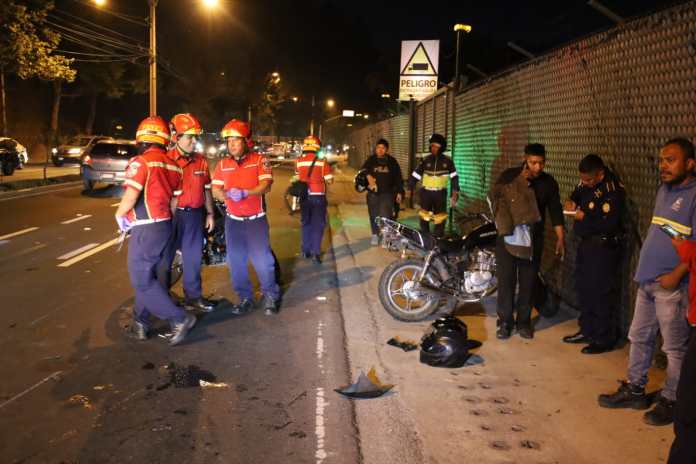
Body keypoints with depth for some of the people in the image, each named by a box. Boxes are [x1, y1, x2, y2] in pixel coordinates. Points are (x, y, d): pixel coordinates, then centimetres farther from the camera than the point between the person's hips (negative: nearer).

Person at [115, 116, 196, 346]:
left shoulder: (141, 162, -15)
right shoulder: (173, 165, 8)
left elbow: (130, 198, -21)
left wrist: (119, 215, -2)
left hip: (146, 229, -8)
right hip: (165, 226, 8)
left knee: (142, 280, 0)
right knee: (146, 274, 19)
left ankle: (179, 318, -3)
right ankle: (141, 321, 27)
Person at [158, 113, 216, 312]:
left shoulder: (201, 161, 6)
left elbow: (206, 189, 13)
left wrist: (209, 213, 13)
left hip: (194, 215, 4)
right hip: (171, 215, -4)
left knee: (193, 257, 13)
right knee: (164, 257, 7)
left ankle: (193, 295, 27)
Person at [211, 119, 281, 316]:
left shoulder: (259, 160, -5)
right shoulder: (222, 164, 5)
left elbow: (266, 185, -16)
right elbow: (215, 190, 1)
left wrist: (245, 192, -31)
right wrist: (227, 194, -21)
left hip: (256, 219, -4)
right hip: (233, 220, 4)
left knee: (262, 260, -5)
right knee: (236, 262, 7)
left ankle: (271, 296, 13)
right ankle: (245, 297, 22)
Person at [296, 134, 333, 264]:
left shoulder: (299, 161, -1)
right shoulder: (322, 161, -10)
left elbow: (297, 178, 8)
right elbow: (329, 180, -8)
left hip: (304, 196, 3)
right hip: (318, 196, -3)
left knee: (306, 223, 16)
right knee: (318, 224, 3)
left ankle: (306, 251, 22)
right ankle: (316, 253, -2)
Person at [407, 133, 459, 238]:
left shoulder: (447, 161, -1)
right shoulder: (426, 160, 0)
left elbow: (454, 177, 1)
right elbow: (415, 175, 4)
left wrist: (455, 194, -8)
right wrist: (410, 189, 0)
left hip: (440, 193, 0)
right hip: (426, 193, 0)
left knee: (440, 219, 1)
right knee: (424, 218, 1)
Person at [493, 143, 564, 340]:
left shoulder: (549, 182, 2)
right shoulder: (509, 175, -3)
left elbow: (555, 211, 6)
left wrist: (560, 238, 1)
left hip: (533, 239, 2)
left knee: (528, 282, 7)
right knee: (506, 280, 0)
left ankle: (524, 322, 19)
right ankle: (505, 322, 10)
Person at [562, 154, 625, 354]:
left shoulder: (613, 191, -23)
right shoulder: (586, 183, 3)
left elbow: (609, 225, -26)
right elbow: (577, 194, 23)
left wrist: (584, 218, -17)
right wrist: (572, 202, 1)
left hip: (603, 247, -9)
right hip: (586, 243, 9)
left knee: (601, 293, -3)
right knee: (583, 289, 16)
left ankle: (604, 339, 8)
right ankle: (587, 331, 30)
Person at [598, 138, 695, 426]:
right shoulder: (664, 190, 13)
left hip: (672, 286, -8)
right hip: (647, 281, 8)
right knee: (639, 338, 16)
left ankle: (670, 401, 16)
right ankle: (634, 390, 29)